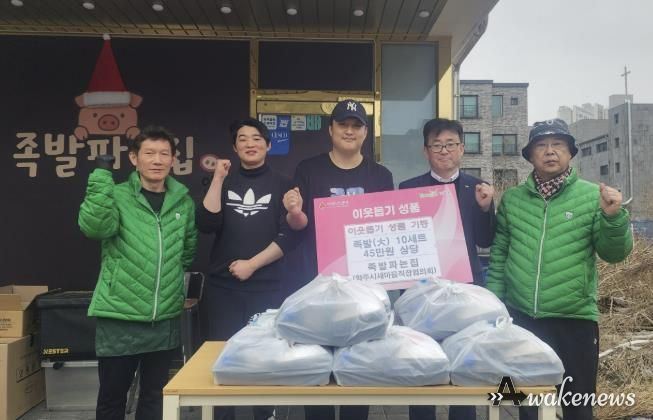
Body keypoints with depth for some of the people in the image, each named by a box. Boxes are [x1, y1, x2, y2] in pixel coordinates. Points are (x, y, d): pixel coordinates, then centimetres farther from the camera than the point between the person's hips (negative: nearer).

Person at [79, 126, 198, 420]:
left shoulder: (184, 202, 5)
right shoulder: (117, 196, -5)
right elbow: (94, 227, -25)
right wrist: (102, 175, -28)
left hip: (166, 318, 3)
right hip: (119, 316, -3)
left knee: (155, 394, 16)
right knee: (112, 394, 10)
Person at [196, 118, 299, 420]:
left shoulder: (281, 185, 5)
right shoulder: (223, 182, 10)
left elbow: (288, 236, -3)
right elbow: (206, 225, -5)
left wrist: (252, 264, -11)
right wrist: (218, 180, -9)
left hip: (268, 287, -1)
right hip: (223, 286, 2)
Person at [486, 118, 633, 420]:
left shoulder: (592, 196, -2)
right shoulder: (511, 199, 4)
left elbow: (614, 254, -3)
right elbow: (498, 256, 8)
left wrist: (613, 217, -20)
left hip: (574, 319, -1)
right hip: (519, 317, 2)